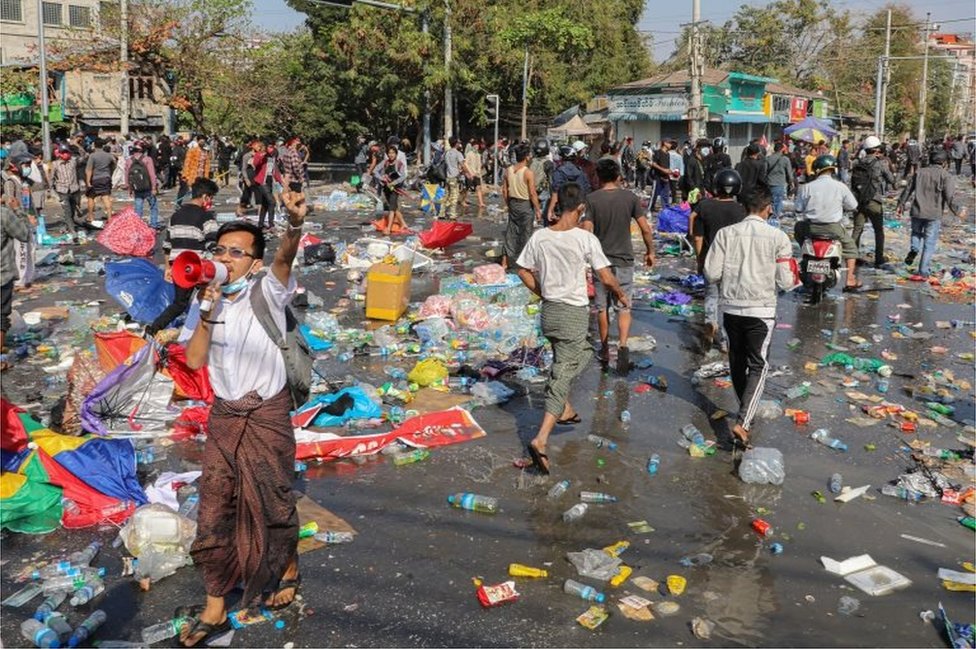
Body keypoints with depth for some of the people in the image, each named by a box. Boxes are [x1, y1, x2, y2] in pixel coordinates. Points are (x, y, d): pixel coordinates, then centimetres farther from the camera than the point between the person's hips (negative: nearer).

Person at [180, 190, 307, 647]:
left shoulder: (267, 292, -10)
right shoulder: (211, 300, 4)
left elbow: (285, 259, -33)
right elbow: (194, 360, -4)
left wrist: (295, 225, -53)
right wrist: (207, 314, -17)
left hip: (267, 415, -4)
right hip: (224, 417, 4)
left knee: (273, 503, 10)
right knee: (214, 509, 5)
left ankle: (289, 569, 39)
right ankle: (215, 609, 17)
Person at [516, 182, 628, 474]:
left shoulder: (539, 237, -2)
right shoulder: (586, 239, -14)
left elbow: (524, 272, 7)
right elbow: (606, 278, -10)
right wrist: (622, 296, 9)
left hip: (549, 311, 5)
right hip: (574, 314, -5)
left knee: (563, 363, 30)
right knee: (563, 375, -2)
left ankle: (565, 411, 42)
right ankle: (541, 440, -10)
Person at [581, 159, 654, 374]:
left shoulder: (591, 199, -8)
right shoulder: (630, 197, -4)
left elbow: (586, 231, -13)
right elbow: (645, 229, -4)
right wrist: (650, 252, 10)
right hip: (624, 261, 0)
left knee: (602, 307, 14)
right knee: (623, 308, 6)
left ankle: (604, 349, 25)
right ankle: (622, 346, -14)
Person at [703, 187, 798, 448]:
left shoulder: (726, 233, -4)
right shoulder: (778, 237, -9)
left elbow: (711, 274, -6)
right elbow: (786, 282, -8)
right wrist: (793, 276, 14)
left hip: (731, 307, 3)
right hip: (761, 310, -3)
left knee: (737, 361, 19)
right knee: (758, 366, 5)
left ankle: (747, 411, 38)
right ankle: (742, 423, -9)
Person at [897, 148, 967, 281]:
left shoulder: (920, 172, 7)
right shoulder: (945, 175, -5)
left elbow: (908, 190, 10)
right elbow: (950, 197, -9)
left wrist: (901, 204, 20)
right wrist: (958, 211, 3)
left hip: (917, 212, 3)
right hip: (934, 215, -3)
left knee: (916, 232, 30)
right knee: (929, 244, 2)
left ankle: (914, 249, -1)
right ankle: (923, 273, 1)